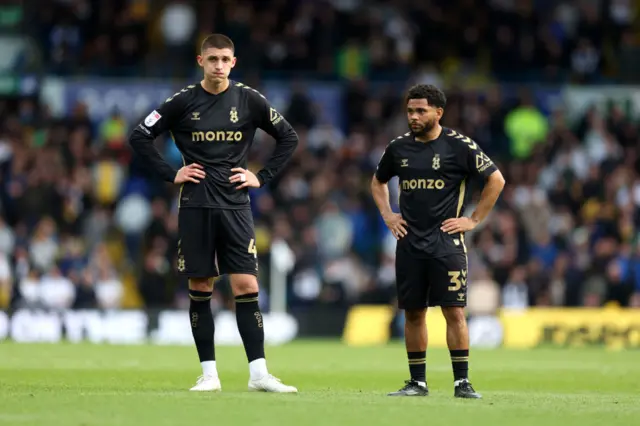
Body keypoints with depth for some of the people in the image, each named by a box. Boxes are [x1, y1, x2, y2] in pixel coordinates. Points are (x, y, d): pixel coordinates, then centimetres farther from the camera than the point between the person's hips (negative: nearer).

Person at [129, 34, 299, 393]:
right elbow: (140, 137, 6)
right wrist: (171, 174, -1)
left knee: (246, 286, -7)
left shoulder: (249, 100, 1)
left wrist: (263, 177, 2)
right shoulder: (184, 102, 0)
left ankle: (259, 373, -6)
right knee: (200, 289, 2)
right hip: (195, 205, 0)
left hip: (235, 205, 0)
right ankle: (209, 374, 8)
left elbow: (289, 137, 10)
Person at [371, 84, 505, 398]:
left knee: (454, 311, -8)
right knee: (413, 313, 6)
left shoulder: (458, 145, -4)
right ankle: (417, 382, 13)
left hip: (447, 242, -4)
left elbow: (496, 180, -1)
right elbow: (378, 181, 27)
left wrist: (474, 220, -3)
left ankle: (462, 382, -4)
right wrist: (387, 215, 13)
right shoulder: (399, 148, 9)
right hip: (409, 241, 4)